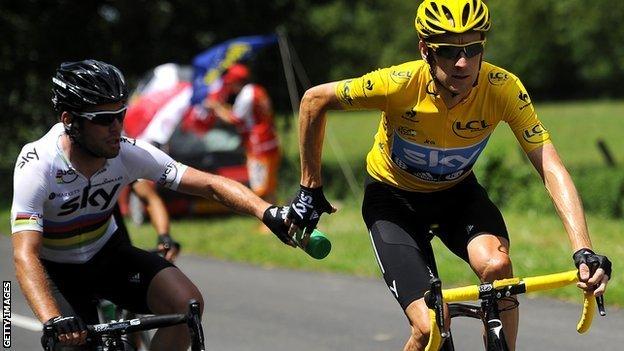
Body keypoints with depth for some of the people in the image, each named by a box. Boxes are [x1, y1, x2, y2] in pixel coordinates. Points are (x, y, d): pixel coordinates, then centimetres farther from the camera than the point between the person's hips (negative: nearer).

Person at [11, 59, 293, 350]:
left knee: (187, 303, -21)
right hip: (57, 271, -3)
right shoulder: (37, 166, -31)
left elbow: (211, 185, -18)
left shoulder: (128, 154, -20)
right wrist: (55, 322, -56)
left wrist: (268, 212, -36)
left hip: (106, 254, 3)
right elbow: (25, 255, -40)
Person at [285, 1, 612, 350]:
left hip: (457, 192, 2)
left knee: (497, 265, -31)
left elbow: (551, 168, -31)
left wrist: (584, 251, -44)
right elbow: (314, 100, -16)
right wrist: (310, 190, -9)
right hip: (394, 197, -2)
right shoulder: (399, 84, -31)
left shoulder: (504, 88, -28)